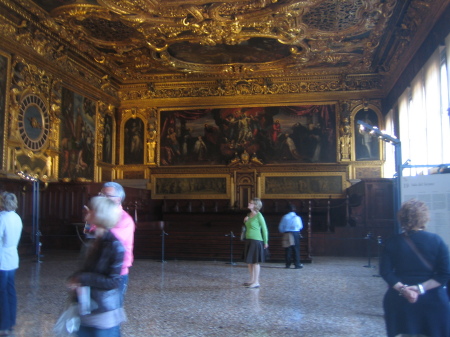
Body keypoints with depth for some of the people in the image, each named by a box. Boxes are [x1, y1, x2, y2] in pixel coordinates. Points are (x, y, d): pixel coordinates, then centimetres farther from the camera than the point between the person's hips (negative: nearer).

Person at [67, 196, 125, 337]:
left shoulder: (115, 245, -20)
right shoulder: (98, 241, 5)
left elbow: (113, 281, -20)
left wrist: (82, 279, -17)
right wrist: (76, 277, -5)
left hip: (105, 312, -7)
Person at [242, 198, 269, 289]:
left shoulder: (259, 216, -11)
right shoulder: (249, 215, 12)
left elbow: (264, 229, -8)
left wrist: (265, 242, -6)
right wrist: (245, 221, 2)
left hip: (256, 241, -8)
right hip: (248, 240, 8)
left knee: (255, 262, -4)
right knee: (249, 262, 12)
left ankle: (256, 282, 2)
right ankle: (252, 280, 23)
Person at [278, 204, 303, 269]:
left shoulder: (285, 217, 0)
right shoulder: (297, 217, -5)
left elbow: (280, 227, 2)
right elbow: (300, 226, 6)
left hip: (287, 234, 2)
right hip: (295, 234, -2)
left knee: (288, 249, 7)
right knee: (296, 249, 2)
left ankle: (288, 264, 10)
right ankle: (297, 264, 2)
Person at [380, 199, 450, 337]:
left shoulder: (392, 242, -4)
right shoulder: (436, 240, -7)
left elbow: (385, 272, -9)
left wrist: (402, 288, -12)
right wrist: (421, 288, -14)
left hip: (400, 300, 1)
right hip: (432, 301, -1)